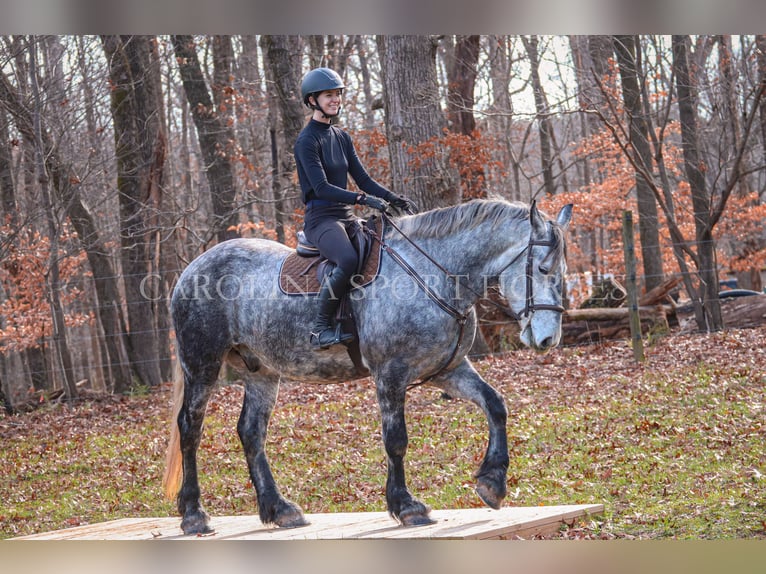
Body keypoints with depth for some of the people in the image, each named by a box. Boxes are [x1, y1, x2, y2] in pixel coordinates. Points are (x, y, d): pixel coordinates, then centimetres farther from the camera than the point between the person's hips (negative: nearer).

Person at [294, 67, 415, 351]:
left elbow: (363, 179, 15)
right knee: (348, 260, -36)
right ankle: (321, 328, -26)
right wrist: (363, 199, -29)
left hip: (345, 216, 9)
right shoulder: (307, 141, -9)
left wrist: (393, 198, -2)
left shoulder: (342, 137, 16)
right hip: (320, 218, -9)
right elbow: (321, 187, -19)